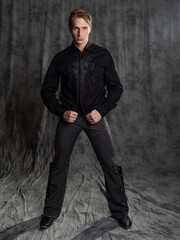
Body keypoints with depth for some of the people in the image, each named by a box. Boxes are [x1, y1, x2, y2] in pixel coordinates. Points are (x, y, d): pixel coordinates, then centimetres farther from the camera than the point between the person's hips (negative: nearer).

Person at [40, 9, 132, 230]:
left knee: (110, 164, 1)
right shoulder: (61, 58, 3)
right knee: (59, 164, 7)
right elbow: (47, 90, 7)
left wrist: (101, 111, -9)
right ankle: (51, 212, 24)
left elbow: (116, 87, 4)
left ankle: (120, 211, 19)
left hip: (95, 116, -1)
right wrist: (61, 112, -7)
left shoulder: (103, 55, 1)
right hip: (69, 117, 1)